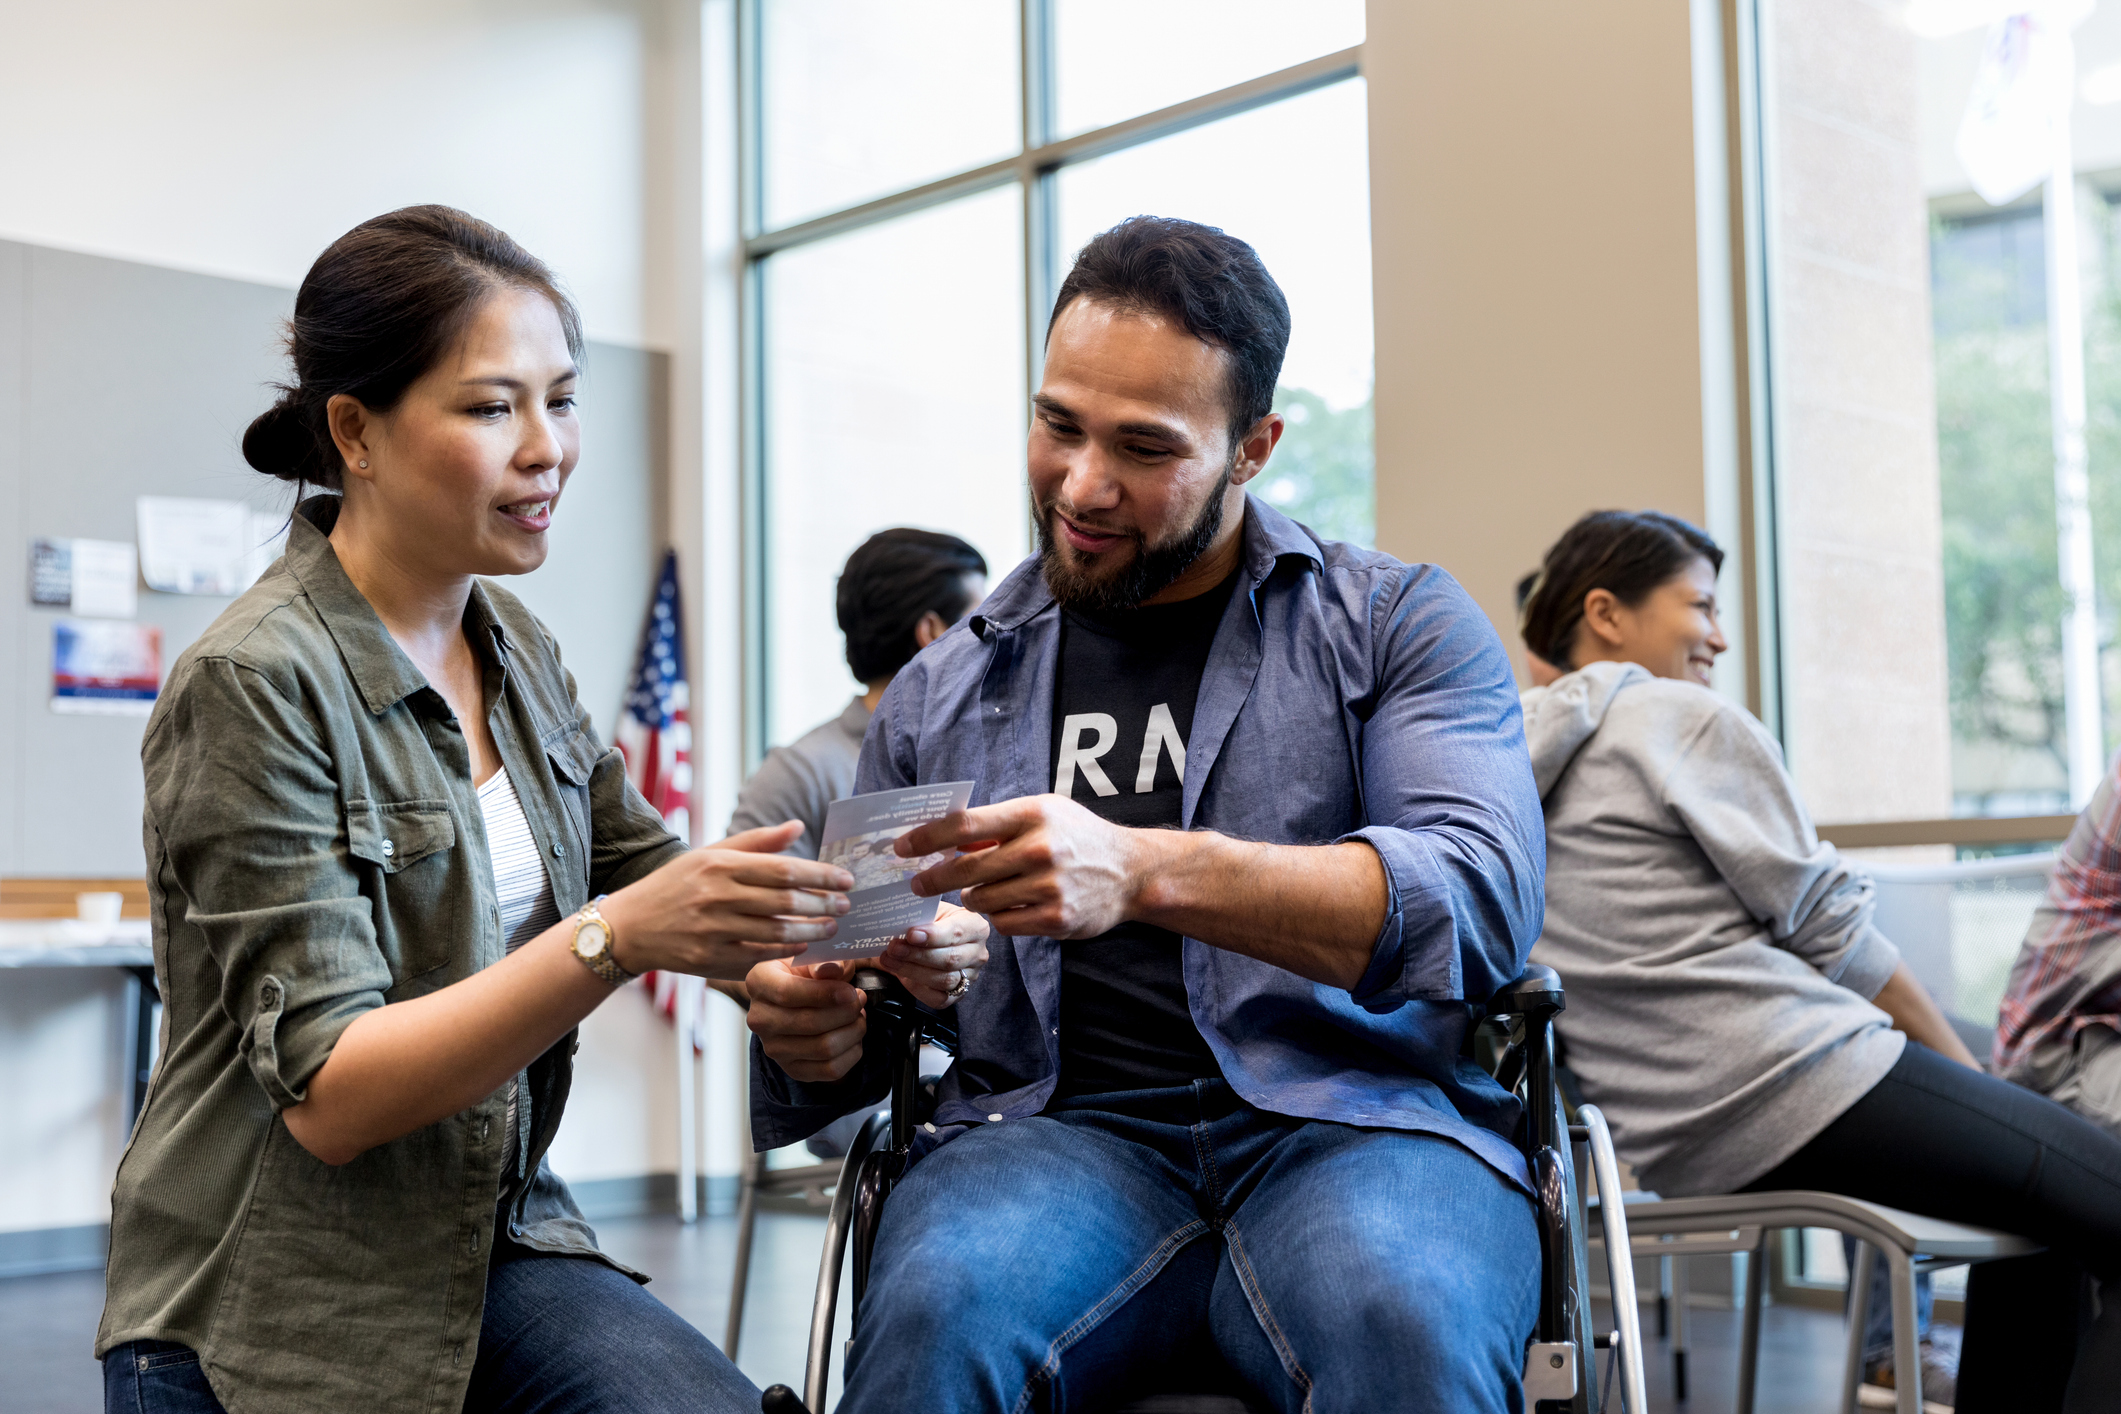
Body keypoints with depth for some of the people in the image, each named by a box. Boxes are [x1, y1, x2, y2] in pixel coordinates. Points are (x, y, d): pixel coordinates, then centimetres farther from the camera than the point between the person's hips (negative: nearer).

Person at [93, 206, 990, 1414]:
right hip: (272, 1314, -5)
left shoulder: (515, 647, 6)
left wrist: (869, 930, -10)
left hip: (495, 1243, 5)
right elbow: (325, 1092, -19)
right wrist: (614, 939, -30)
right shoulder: (253, 684, -15)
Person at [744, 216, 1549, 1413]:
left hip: (1352, 1122, -2)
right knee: (934, 1312, -33)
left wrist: (1147, 871, -24)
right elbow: (867, 991, 23)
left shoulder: (1399, 625, 9)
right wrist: (814, 1029, -3)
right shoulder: (944, 694, 18)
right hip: (1062, 1132, 2)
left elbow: (1481, 897, -9)